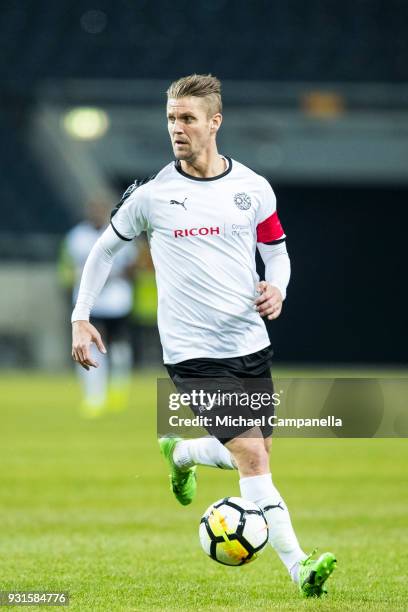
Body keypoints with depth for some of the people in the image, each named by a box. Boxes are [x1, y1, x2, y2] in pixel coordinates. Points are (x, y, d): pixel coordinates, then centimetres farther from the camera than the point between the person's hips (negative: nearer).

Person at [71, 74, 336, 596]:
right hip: (193, 352, -4)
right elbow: (105, 248, 9)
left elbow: (276, 251, 14)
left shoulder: (253, 188, 1)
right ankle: (299, 568, -15)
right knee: (253, 457, -15)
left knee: (255, 454, 15)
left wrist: (276, 289, -8)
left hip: (251, 342, 4)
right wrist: (81, 317, 6)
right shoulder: (151, 194, -5)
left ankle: (180, 453, 45)